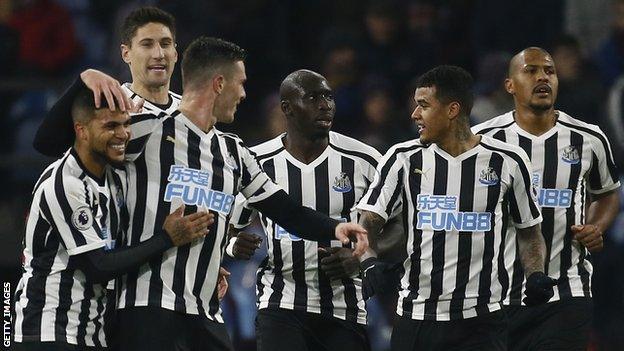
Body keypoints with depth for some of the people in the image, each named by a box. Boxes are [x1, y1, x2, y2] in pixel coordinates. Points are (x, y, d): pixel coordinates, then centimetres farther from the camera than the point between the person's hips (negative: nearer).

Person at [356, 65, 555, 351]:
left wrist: (535, 275, -7)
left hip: (481, 321, -1)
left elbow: (528, 231, 12)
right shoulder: (403, 159, 2)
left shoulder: (507, 162, 1)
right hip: (416, 317, 1)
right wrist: (370, 262, -21)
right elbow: (367, 223, -1)